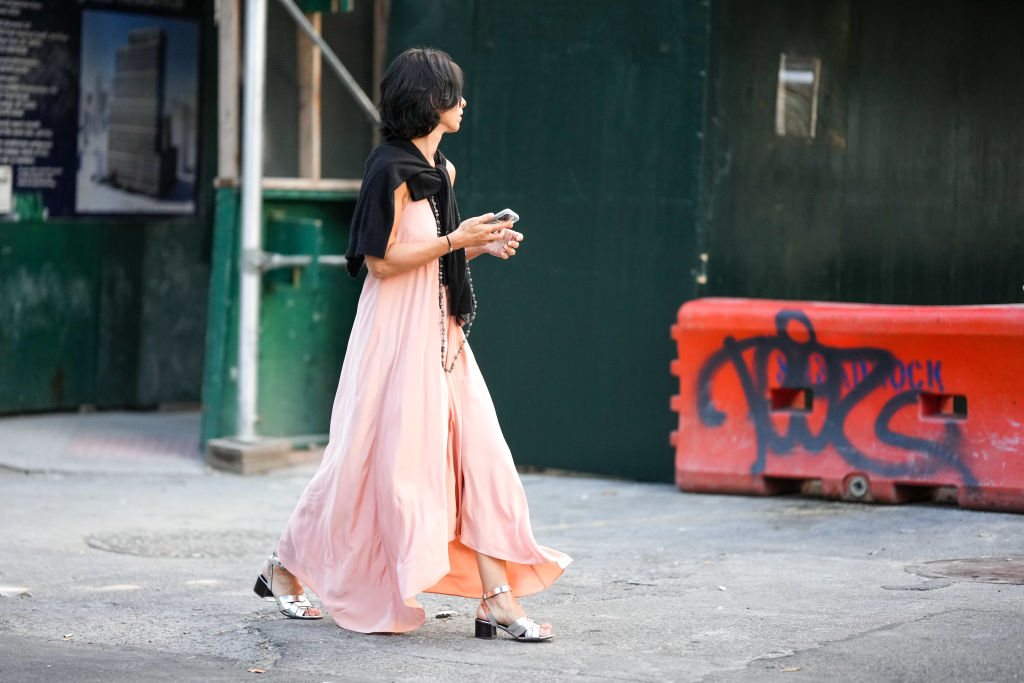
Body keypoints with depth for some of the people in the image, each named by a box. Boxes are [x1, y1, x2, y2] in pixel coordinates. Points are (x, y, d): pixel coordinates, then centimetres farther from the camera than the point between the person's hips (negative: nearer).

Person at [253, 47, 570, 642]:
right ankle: (285, 569, 17)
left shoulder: (440, 169, 14)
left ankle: (497, 598, -4)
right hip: (398, 332, -8)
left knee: (479, 458, -2)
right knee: (382, 460, -1)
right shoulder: (392, 168, -13)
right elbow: (382, 259, -16)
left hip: (441, 335, 8)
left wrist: (480, 245, 5)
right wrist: (454, 239, -16)